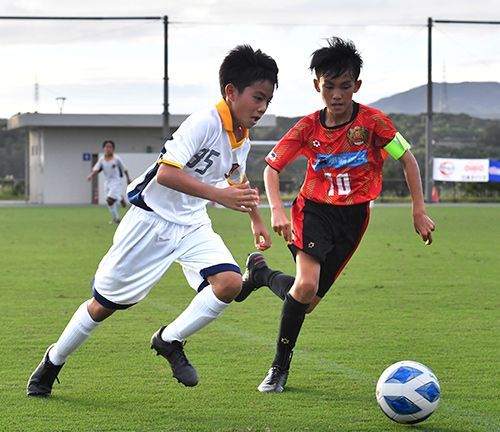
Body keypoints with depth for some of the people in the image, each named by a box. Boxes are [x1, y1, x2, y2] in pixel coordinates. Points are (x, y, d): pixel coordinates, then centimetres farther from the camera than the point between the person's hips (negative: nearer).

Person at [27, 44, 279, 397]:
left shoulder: (242, 142, 3)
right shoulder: (205, 122, -23)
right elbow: (166, 173, -33)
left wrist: (257, 220, 29)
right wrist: (220, 195, -36)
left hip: (192, 224, 7)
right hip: (151, 218, -6)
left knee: (230, 283, -20)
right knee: (105, 304, 5)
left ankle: (170, 341, 0)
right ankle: (54, 361, 29)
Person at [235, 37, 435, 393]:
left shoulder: (372, 121, -13)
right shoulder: (308, 127, -9)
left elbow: (408, 159, -5)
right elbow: (272, 167, -3)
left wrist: (419, 212, -8)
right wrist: (277, 209, -20)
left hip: (352, 217, 1)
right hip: (314, 209, -1)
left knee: (308, 302, 2)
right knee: (306, 286, -23)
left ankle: (261, 273, 34)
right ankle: (280, 368, -5)